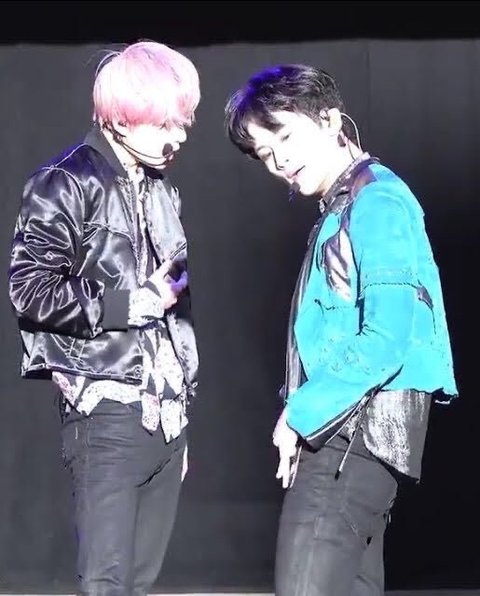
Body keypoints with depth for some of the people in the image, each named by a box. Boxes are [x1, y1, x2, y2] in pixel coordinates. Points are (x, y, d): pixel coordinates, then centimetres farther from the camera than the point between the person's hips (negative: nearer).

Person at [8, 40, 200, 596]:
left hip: (164, 413, 7)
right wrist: (127, 304, -12)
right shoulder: (66, 184, -4)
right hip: (107, 411, -7)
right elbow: (29, 290, -14)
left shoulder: (163, 192, 19)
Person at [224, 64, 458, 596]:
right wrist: (302, 414, 7)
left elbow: (385, 342, -21)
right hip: (343, 429, 10)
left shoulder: (377, 201, -11)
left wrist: (300, 414, -13)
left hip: (359, 428, -10)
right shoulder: (340, 209, 19)